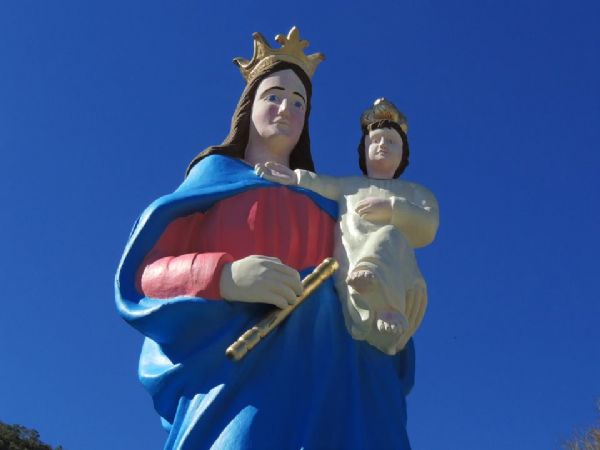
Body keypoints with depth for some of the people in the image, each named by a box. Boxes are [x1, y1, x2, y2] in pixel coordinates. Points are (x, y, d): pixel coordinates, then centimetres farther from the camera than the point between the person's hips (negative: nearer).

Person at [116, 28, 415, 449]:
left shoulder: (326, 200, 29)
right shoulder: (215, 175, 18)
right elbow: (144, 275, 5)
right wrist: (225, 277, -15)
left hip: (329, 375, 4)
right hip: (244, 364, -4)